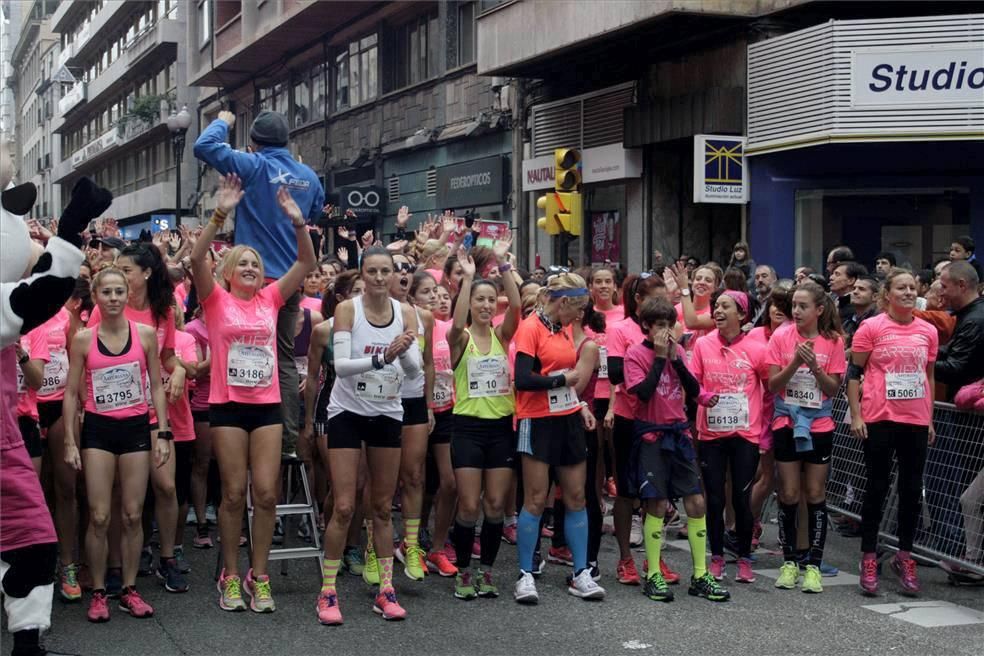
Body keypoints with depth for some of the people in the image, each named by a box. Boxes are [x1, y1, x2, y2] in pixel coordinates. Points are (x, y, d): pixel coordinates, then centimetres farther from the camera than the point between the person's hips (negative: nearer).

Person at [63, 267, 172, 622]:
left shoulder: (146, 334, -1)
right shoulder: (83, 339, -2)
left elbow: (156, 386, 4)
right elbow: (71, 393, 2)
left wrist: (163, 433, -2)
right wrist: (70, 441, -4)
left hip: (137, 429, 1)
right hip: (98, 430, -1)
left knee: (133, 515, 5)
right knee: (99, 517, -3)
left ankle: (130, 590, 17)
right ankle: (98, 592, 10)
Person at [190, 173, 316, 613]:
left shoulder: (270, 299, 8)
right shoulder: (216, 300, 0)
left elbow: (307, 263, 2)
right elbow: (197, 259, -16)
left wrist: (297, 222, -12)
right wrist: (220, 215, -25)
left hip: (267, 405, 3)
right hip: (227, 405, -2)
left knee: (266, 492, 0)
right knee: (234, 493, 2)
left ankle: (259, 577, 11)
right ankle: (230, 577, 14)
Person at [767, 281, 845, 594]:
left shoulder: (833, 341, -3)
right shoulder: (781, 337, -3)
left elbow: (833, 388, -4)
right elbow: (773, 385, -6)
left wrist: (815, 366, -20)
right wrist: (795, 362, -21)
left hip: (819, 425, 0)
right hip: (786, 424, 0)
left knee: (815, 495, 3)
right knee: (789, 495, 3)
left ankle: (813, 565, 10)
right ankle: (789, 562, 15)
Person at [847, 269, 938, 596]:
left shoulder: (928, 331, 7)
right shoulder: (871, 327, -5)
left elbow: (929, 376, 15)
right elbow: (854, 373, -2)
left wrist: (930, 419, 13)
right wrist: (856, 415, -8)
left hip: (916, 421, 4)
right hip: (880, 418, -4)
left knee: (912, 489, 8)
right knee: (877, 487, 2)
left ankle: (904, 557, 21)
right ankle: (869, 558, 11)